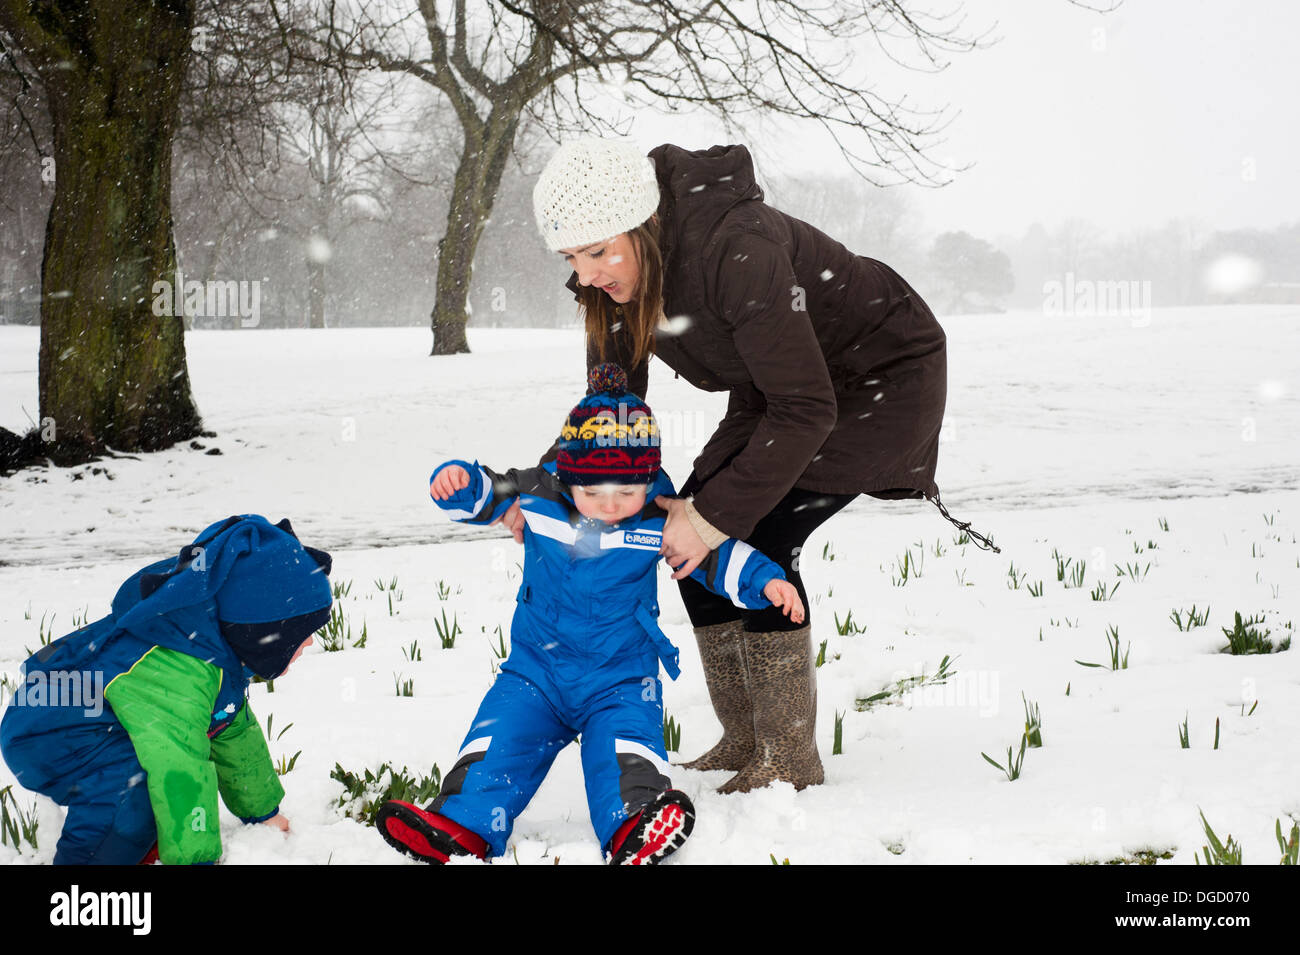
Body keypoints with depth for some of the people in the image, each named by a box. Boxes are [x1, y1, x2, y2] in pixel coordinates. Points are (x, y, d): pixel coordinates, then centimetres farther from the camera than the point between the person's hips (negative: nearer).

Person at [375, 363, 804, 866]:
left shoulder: (661, 519, -9)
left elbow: (715, 555, 0)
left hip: (621, 677, -2)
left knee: (625, 747, -26)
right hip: (536, 668, 2)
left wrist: (766, 581, -13)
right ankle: (461, 828, -19)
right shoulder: (536, 497, -7)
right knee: (497, 742, -14)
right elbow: (484, 495, 1)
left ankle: (634, 830, -42)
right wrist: (457, 481, -22)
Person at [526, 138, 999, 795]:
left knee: (760, 537, -21)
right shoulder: (614, 283, -14)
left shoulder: (737, 252, -38)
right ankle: (745, 741, 7)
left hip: (887, 378, -8)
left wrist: (716, 516, -36)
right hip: (782, 386, 8)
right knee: (688, 536, -5)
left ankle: (791, 759, -9)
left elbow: (806, 410, -36)